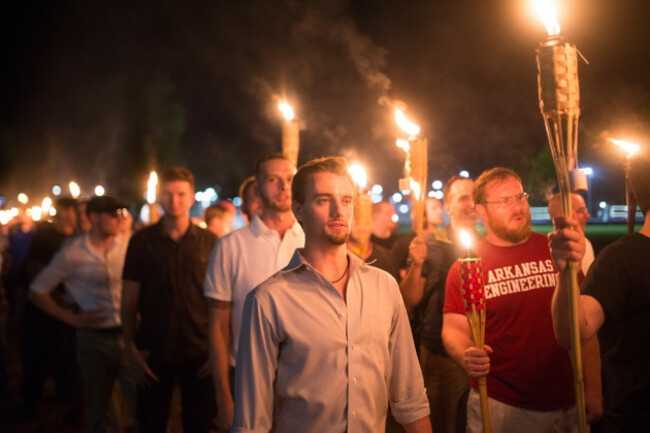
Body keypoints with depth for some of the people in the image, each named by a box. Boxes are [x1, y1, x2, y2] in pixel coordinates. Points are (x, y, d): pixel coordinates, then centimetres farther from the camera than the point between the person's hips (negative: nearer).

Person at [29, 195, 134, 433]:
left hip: (129, 334, 0)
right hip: (94, 339, 0)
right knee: (99, 408, 13)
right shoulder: (71, 253, -3)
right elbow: (37, 291, 5)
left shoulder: (131, 246, -2)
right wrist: (71, 318, -2)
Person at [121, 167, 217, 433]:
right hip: (154, 354, 0)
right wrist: (132, 350, -4)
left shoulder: (209, 242, 0)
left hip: (199, 354, 0)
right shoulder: (142, 242, 1)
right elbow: (129, 301, 3)